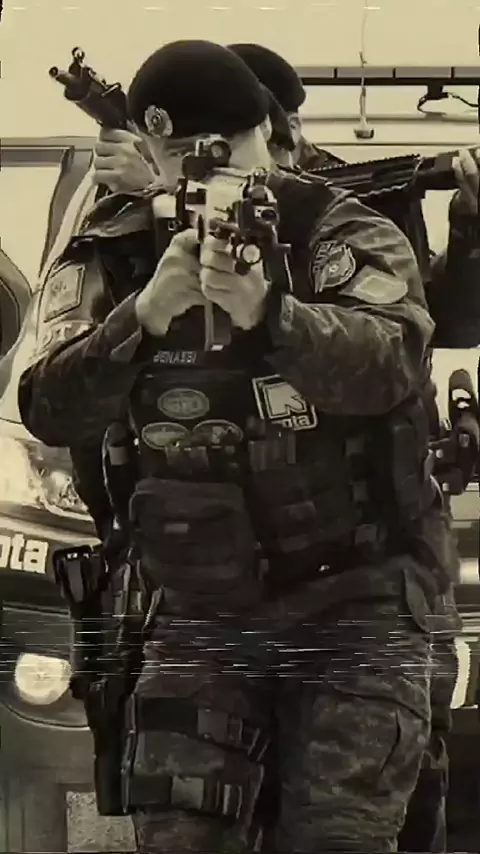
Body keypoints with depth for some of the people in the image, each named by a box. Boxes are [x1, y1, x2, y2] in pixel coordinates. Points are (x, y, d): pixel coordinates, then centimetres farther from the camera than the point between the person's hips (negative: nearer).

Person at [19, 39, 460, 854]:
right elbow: (50, 413, -12)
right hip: (203, 617, 3)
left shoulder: (345, 236, -7)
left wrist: (266, 312, -45)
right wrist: (146, 313, -29)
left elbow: (388, 363, -27)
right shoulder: (113, 259, 2)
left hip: (356, 605, -3)